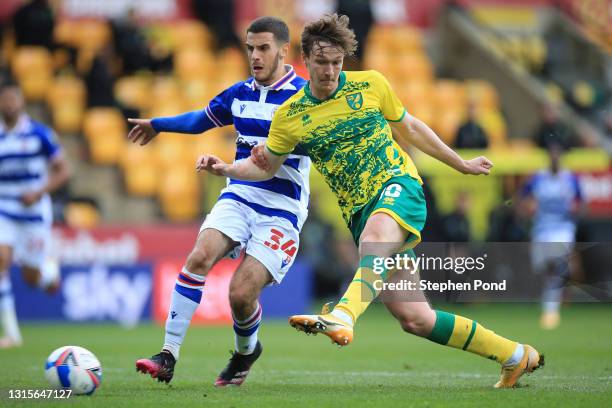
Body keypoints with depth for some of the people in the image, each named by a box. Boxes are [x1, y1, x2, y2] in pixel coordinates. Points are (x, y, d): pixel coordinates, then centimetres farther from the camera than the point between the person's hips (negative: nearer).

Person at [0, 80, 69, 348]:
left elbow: (62, 171, -1)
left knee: (32, 277, 0)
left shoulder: (40, 134, -6)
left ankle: (49, 270, 40)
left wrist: (39, 192, -15)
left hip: (35, 212, -1)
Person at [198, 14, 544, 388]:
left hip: (398, 185, -2)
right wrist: (225, 169, -3)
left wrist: (462, 165, 26)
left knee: (374, 235, -41)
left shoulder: (371, 85, 3)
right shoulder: (290, 116, 4)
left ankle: (342, 317, -64)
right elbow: (267, 166, 17)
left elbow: (408, 128, 17)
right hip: (360, 213, 3)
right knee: (414, 319, -5)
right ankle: (515, 356, 10)